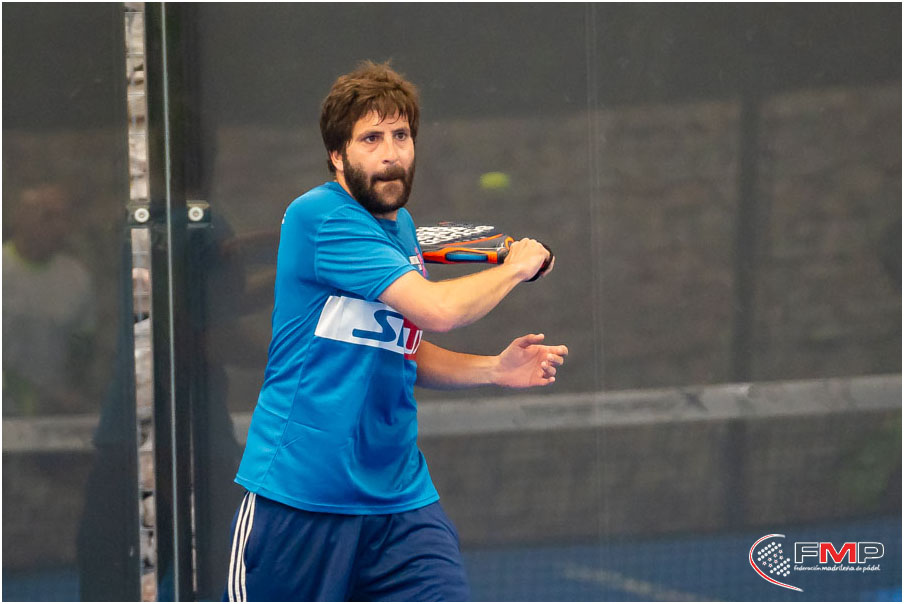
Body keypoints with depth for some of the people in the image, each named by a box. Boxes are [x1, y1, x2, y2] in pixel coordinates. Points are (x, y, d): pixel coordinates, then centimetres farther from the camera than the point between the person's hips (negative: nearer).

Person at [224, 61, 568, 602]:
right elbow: (438, 309, -23)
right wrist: (516, 267, -5)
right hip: (299, 493, -7)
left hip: (400, 496, 7)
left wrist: (495, 370, 7)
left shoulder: (401, 227, 12)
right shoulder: (322, 217, -15)